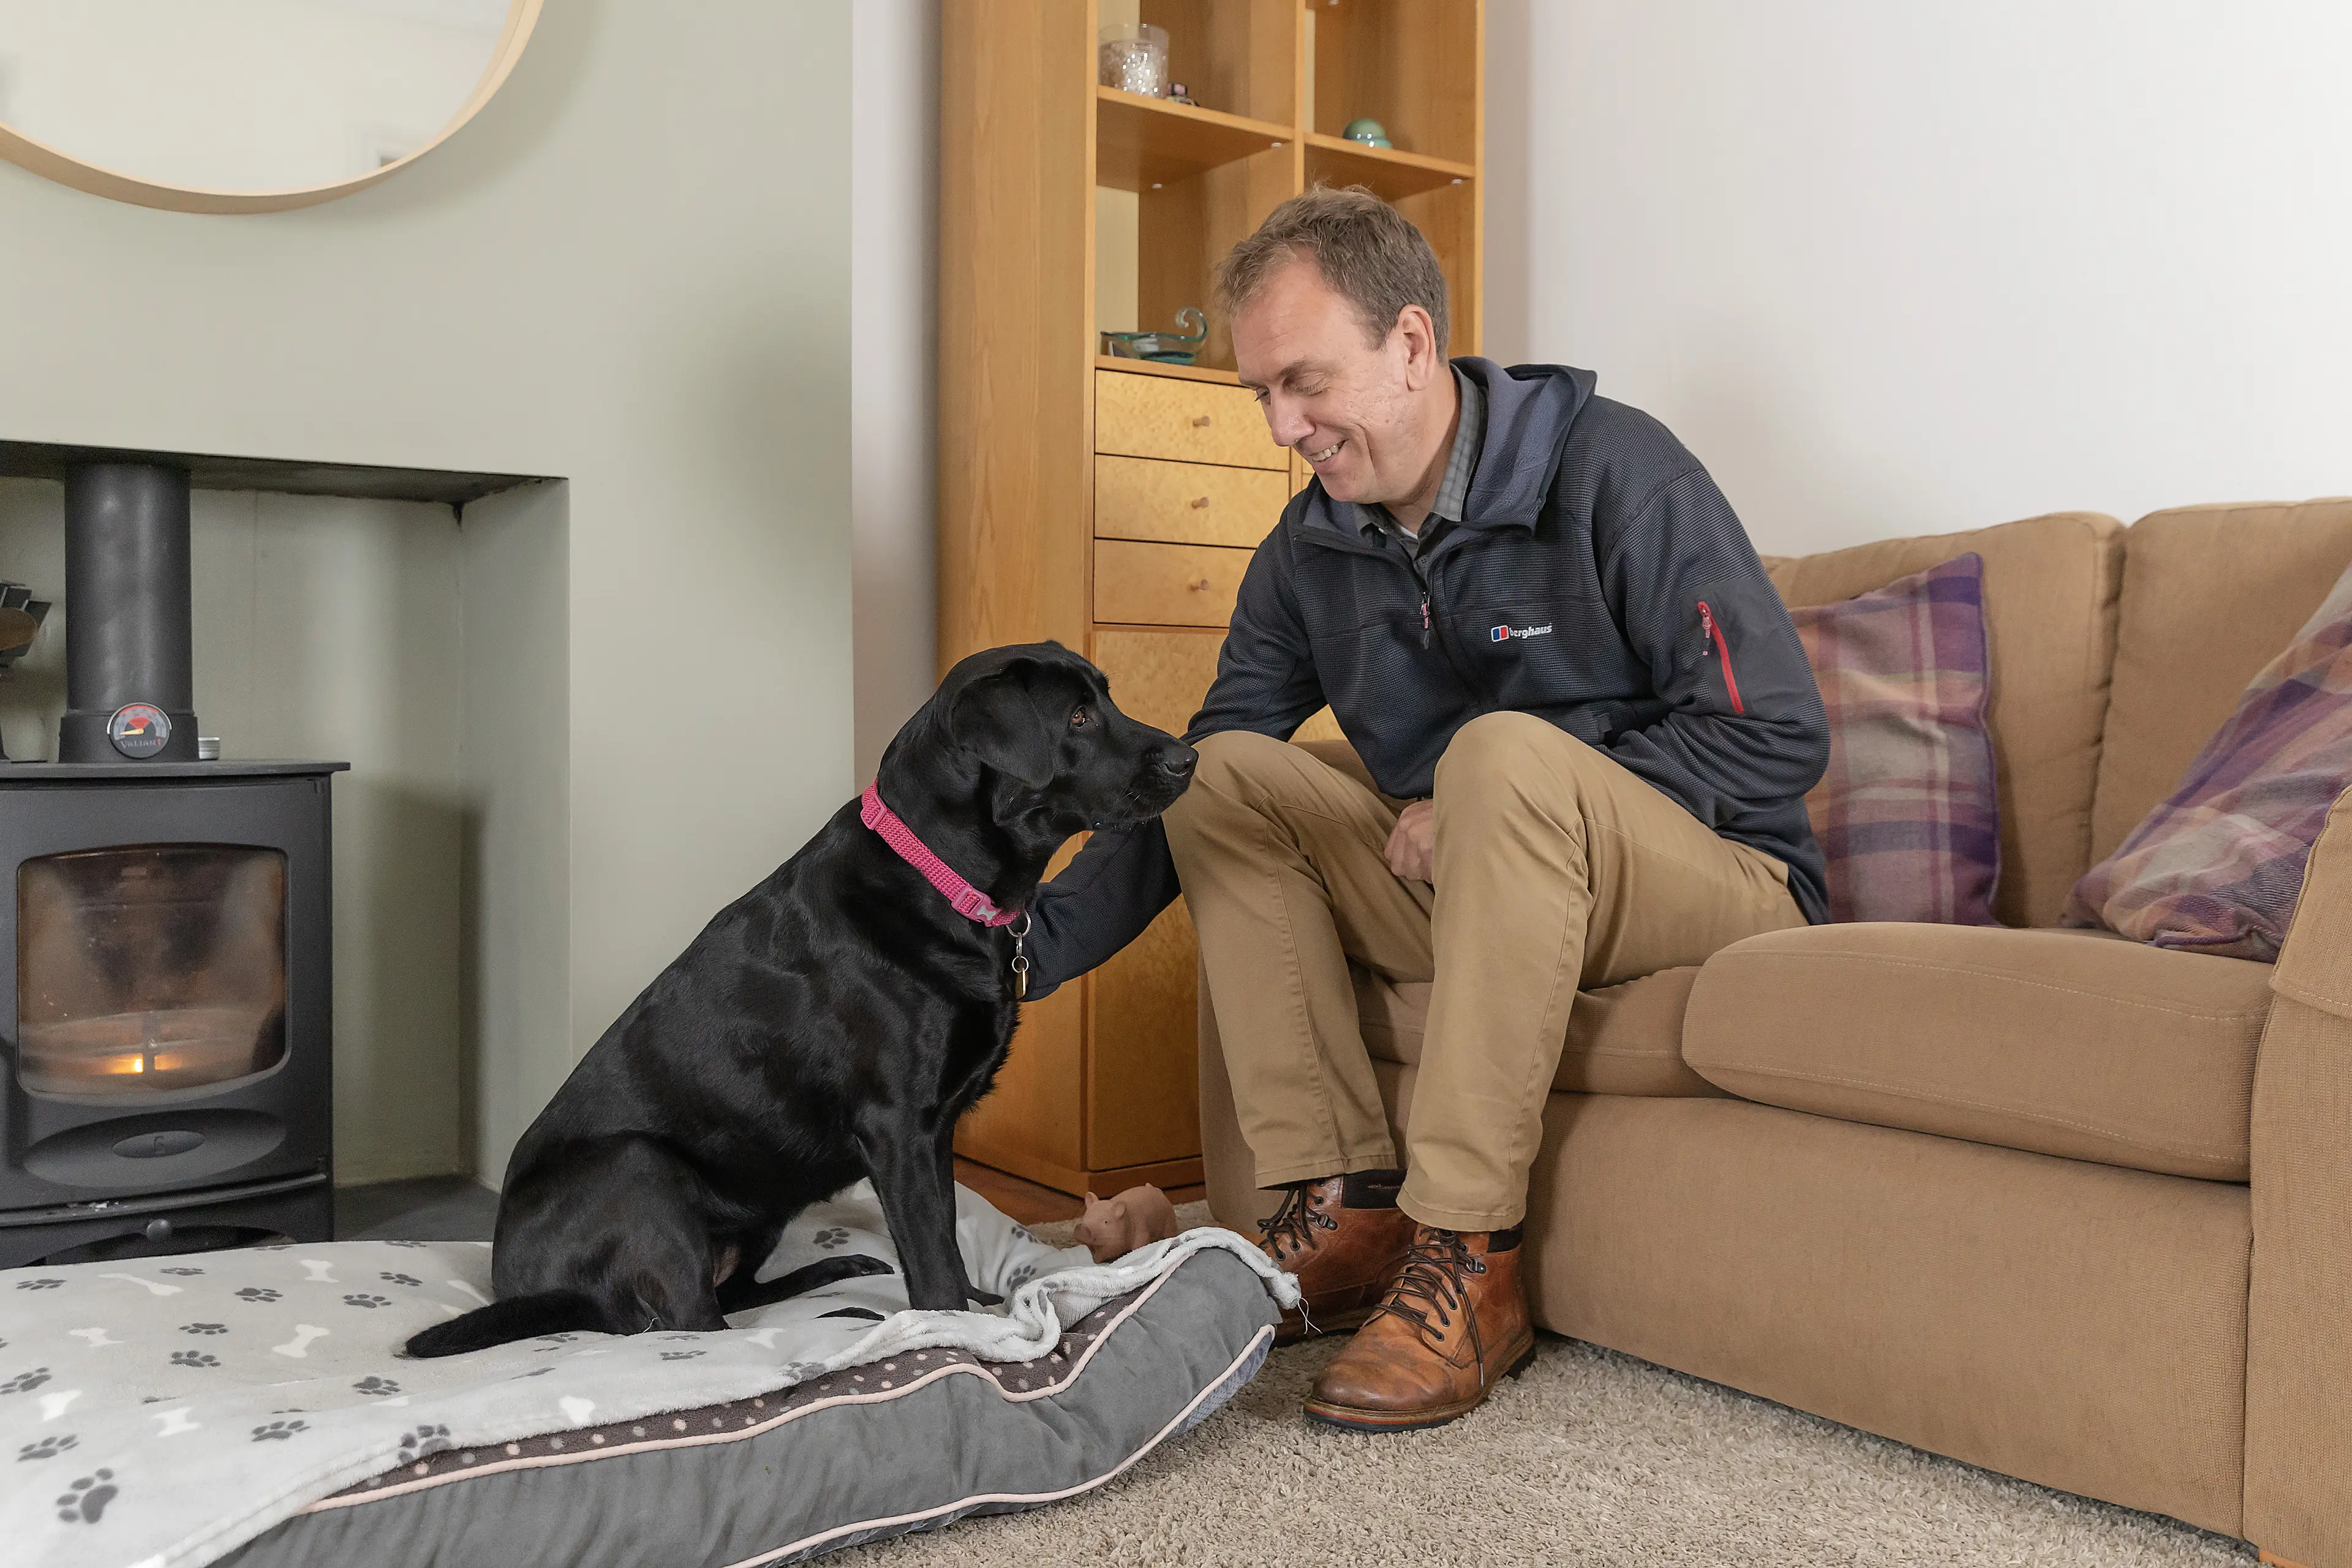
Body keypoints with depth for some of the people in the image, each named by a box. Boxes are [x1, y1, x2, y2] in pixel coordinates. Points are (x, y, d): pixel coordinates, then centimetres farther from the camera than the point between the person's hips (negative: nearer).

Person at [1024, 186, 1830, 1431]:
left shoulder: (1613, 471, -14)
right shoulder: (1311, 546, 4)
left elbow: (1777, 736, -18)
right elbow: (1183, 780, 5)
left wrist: (1486, 808, -18)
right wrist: (1035, 940, -9)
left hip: (1716, 881, -6)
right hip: (1468, 890, 6)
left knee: (1505, 750, -35)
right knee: (1227, 776, -10)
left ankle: (1468, 1264, -30)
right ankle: (1346, 1214, -13)